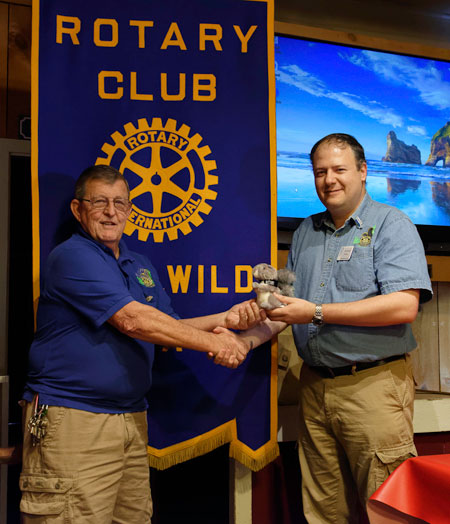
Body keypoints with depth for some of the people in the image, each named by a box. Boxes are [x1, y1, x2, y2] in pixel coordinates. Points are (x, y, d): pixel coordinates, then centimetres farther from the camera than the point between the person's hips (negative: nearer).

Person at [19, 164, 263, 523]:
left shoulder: (141, 266, 16)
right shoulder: (73, 257, -11)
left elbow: (167, 327, 17)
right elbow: (132, 320, -20)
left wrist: (225, 320, 2)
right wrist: (213, 342, -17)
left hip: (131, 418, 8)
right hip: (73, 420, -8)